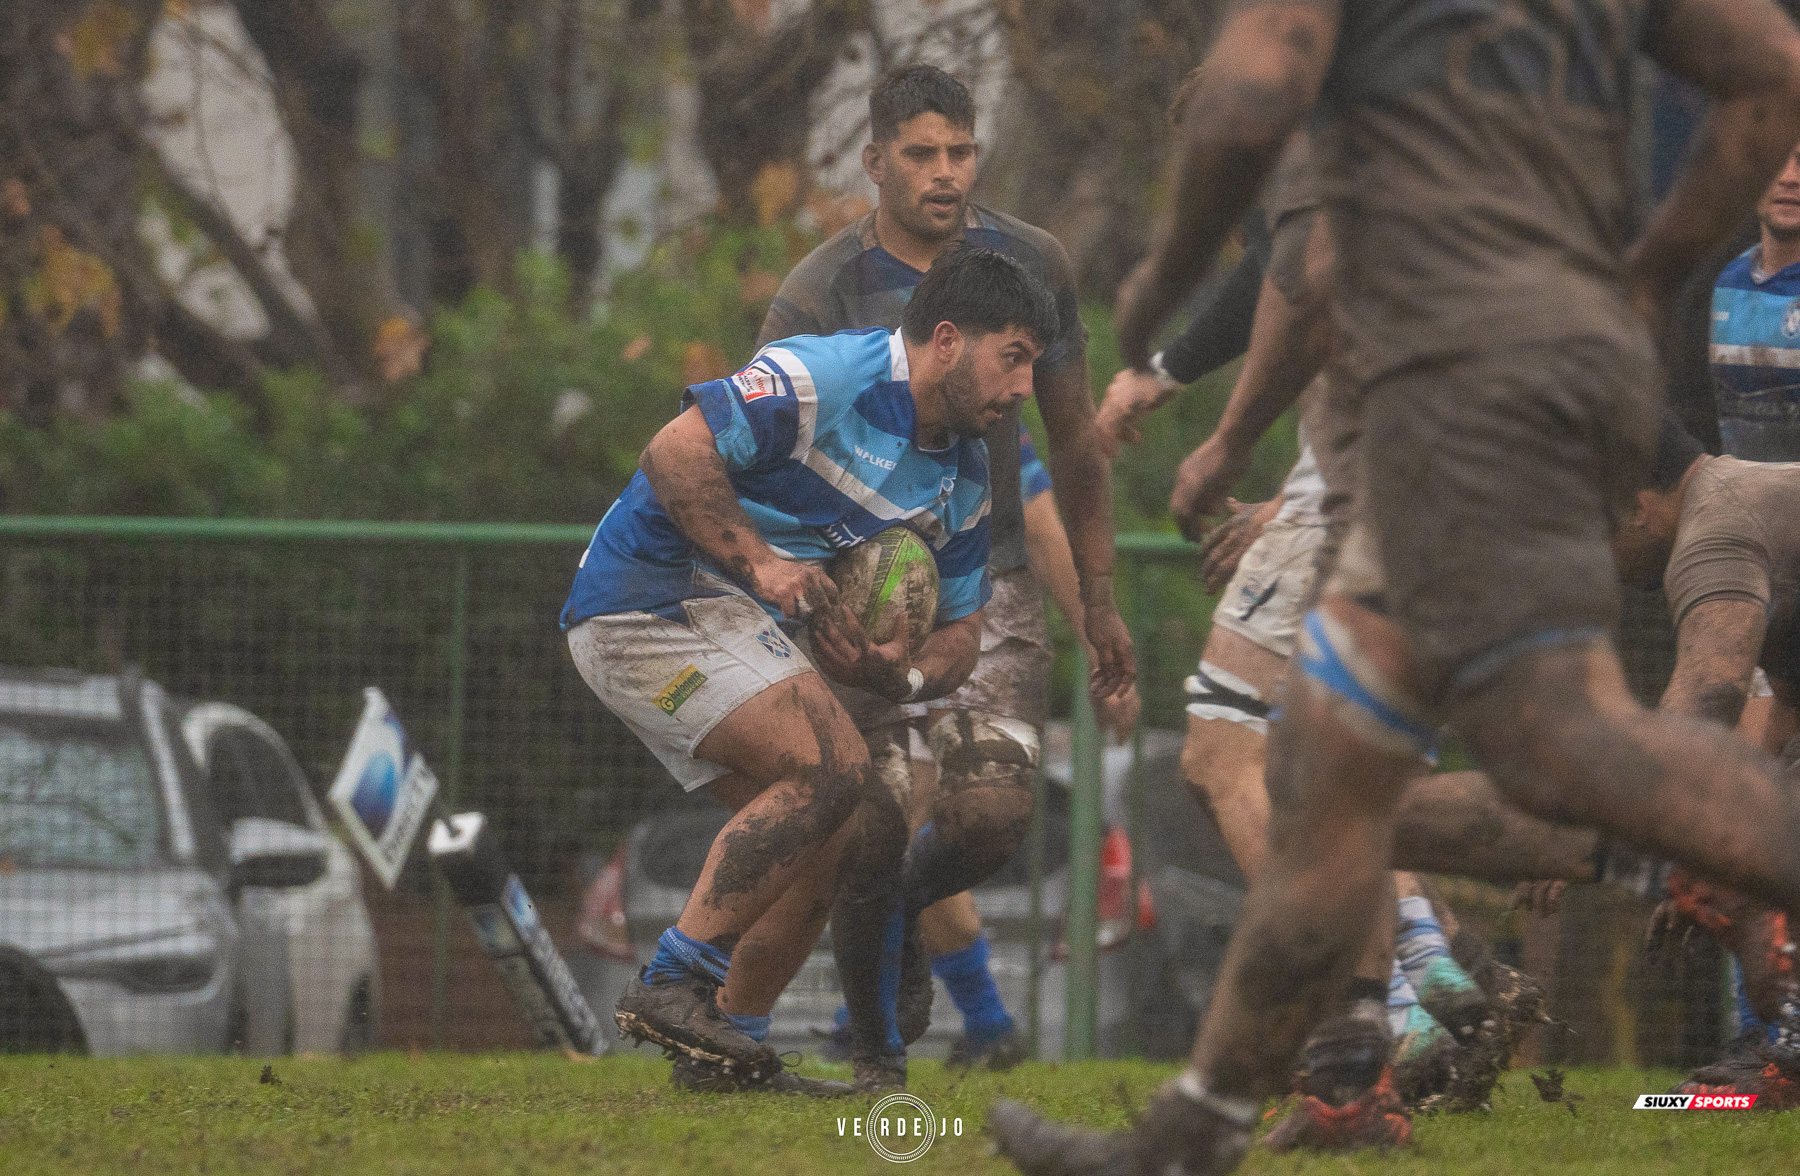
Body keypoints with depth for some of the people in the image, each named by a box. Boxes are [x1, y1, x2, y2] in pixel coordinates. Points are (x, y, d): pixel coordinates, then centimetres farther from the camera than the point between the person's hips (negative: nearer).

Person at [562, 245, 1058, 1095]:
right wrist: (759, 562, -24)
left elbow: (960, 628, 15)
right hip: (654, 597, -10)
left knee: (847, 832, 4)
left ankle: (726, 1047, 10)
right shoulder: (828, 378, -16)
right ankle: (676, 983, -20)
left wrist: (903, 674, -7)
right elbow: (675, 452, -21)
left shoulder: (963, 476, 12)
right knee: (831, 768, -21)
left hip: (731, 622, 10)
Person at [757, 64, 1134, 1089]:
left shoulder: (1032, 266, 1)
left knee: (995, 814, -15)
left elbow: (1074, 438, 12)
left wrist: (1100, 600, 12)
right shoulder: (819, 297, -11)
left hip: (993, 580, 2)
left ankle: (901, 912, 20)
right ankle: (876, 1048, 11)